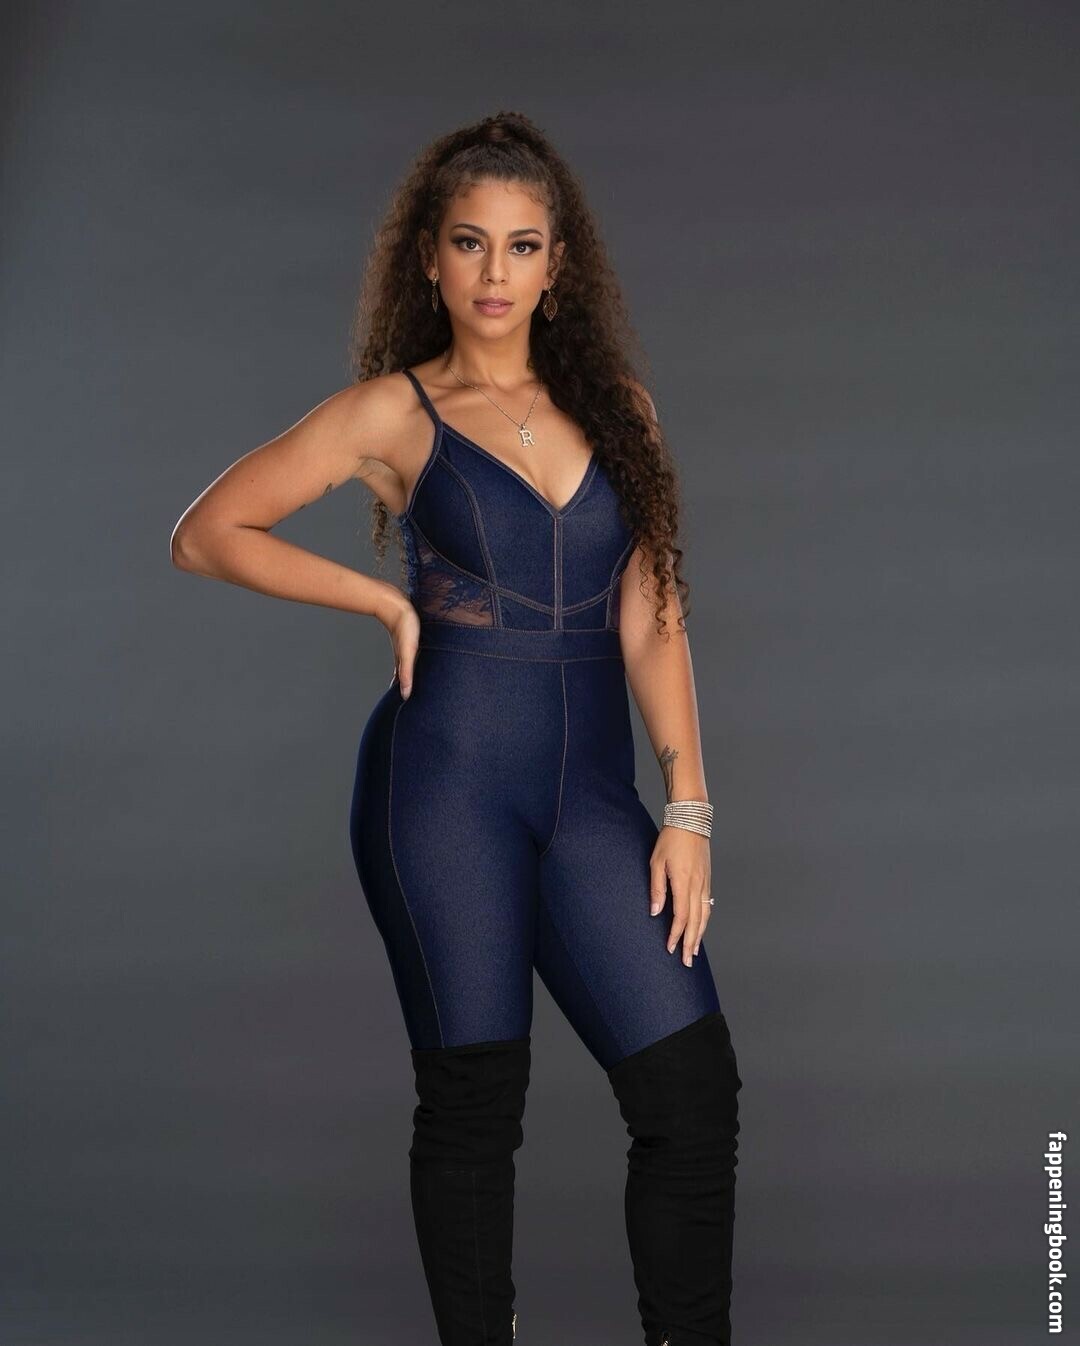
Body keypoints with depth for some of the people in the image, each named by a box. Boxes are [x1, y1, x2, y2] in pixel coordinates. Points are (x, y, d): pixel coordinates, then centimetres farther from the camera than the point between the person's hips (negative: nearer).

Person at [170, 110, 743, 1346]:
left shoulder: (615, 406, 11)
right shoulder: (396, 411, 2)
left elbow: (650, 618, 7)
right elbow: (206, 535, 3)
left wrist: (686, 805, -1)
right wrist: (389, 602, -2)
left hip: (589, 788, 3)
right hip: (449, 777, -3)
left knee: (693, 1084, -5)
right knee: (472, 1099, 3)